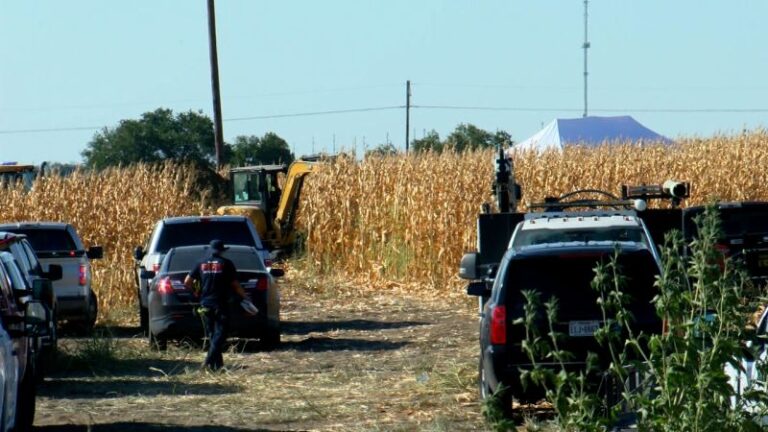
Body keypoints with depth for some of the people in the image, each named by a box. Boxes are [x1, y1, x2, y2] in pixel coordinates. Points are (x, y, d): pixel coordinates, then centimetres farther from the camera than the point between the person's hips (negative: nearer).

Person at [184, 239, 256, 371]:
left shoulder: (201, 263, 7)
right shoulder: (226, 264, -4)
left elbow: (187, 282, 4)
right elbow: (235, 285, -4)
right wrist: (244, 297, 8)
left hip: (205, 304, 4)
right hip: (221, 304, -4)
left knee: (211, 334, 13)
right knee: (220, 333, -4)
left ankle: (218, 364, 14)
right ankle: (209, 361, -20)